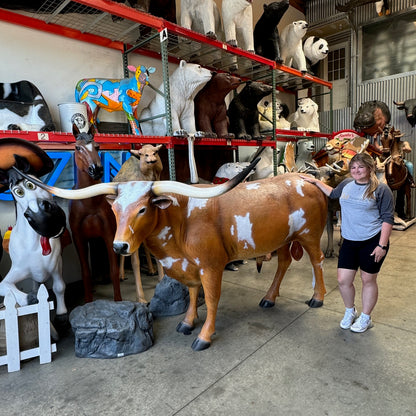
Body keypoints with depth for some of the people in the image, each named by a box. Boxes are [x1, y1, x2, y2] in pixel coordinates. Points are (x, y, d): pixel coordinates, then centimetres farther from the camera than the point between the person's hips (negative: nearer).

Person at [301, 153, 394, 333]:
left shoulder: (380, 189, -7)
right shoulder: (346, 184, 7)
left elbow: (388, 218, -8)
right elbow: (333, 193, 30)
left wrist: (382, 245, -13)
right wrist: (316, 181, 27)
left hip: (372, 242, -4)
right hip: (349, 241, 4)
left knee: (368, 279, 10)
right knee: (343, 280, 4)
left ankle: (365, 318, 31)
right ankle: (350, 312, 32)